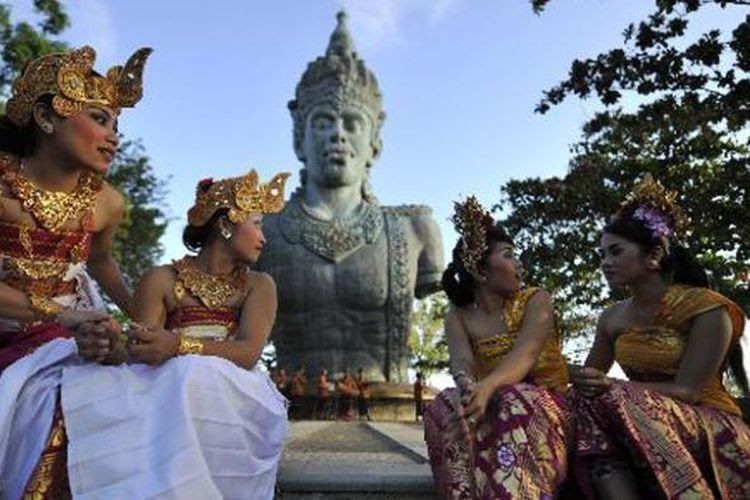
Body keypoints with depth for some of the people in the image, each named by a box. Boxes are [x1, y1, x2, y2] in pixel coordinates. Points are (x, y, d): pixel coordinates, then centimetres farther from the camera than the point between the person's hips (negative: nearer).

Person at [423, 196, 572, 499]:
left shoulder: (536, 301, 1)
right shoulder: (458, 317, 7)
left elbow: (524, 356, -19)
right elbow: (462, 363, -14)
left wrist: (487, 387, -42)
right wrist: (471, 388, -42)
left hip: (544, 409, -2)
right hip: (494, 406, 2)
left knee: (515, 402, -37)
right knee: (447, 409, -31)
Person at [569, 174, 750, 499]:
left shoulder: (705, 308, -8)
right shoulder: (612, 319, 10)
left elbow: (688, 391, -16)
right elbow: (588, 378, 18)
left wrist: (610, 386, -27)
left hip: (712, 432, -4)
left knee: (615, 399, -33)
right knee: (586, 399, -28)